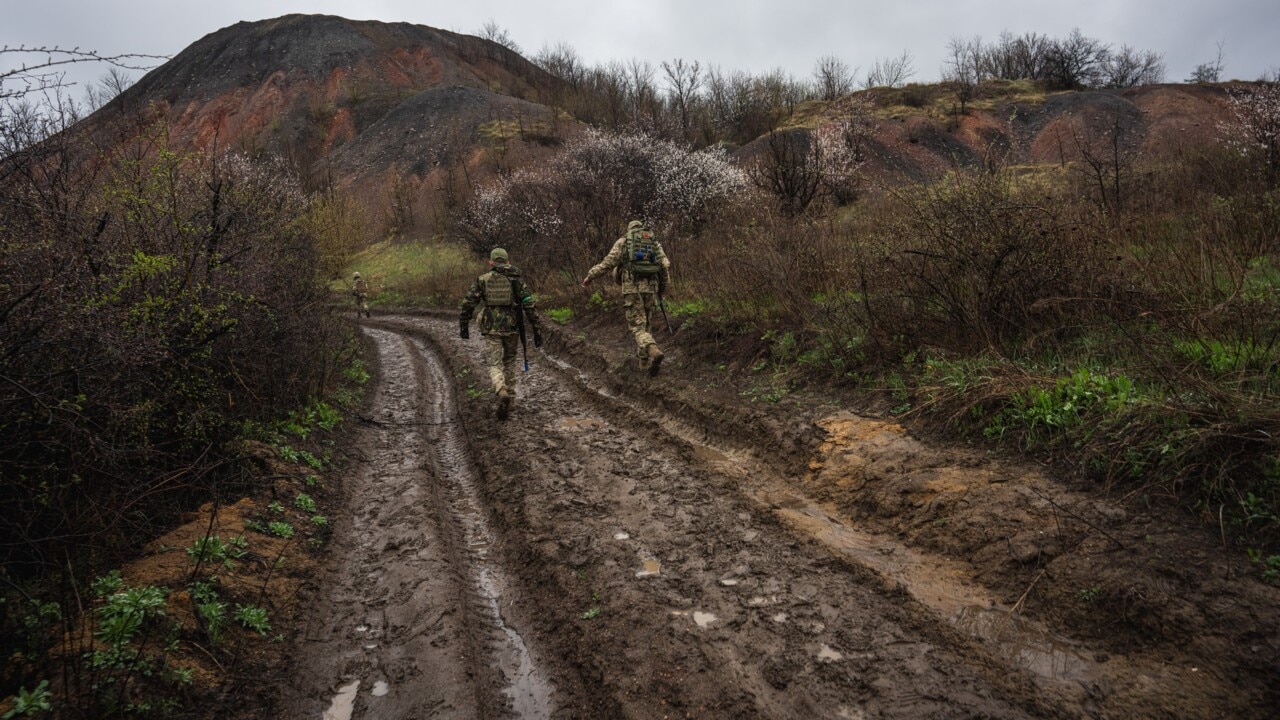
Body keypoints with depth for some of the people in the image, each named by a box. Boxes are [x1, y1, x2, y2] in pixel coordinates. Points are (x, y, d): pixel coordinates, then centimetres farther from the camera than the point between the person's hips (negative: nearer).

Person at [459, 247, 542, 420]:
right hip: (512, 328, 1)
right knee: (509, 363, 22)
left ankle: (502, 393, -27)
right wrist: (536, 330, -1)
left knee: (495, 366, 1)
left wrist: (463, 326, 15)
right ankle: (510, 399, 25)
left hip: (491, 329, -1)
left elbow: (467, 304, 2)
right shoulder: (517, 279, 4)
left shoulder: (482, 280, 5)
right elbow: (529, 305, -3)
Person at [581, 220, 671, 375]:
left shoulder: (623, 242, 10)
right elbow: (666, 265, 7)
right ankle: (646, 360, 15)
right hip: (651, 288, 3)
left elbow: (608, 263, 2)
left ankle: (653, 352, -29)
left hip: (632, 289, -3)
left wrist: (590, 276, 11)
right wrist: (663, 286, 19)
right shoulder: (654, 243, 18)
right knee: (645, 325, 18)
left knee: (638, 327, -4)